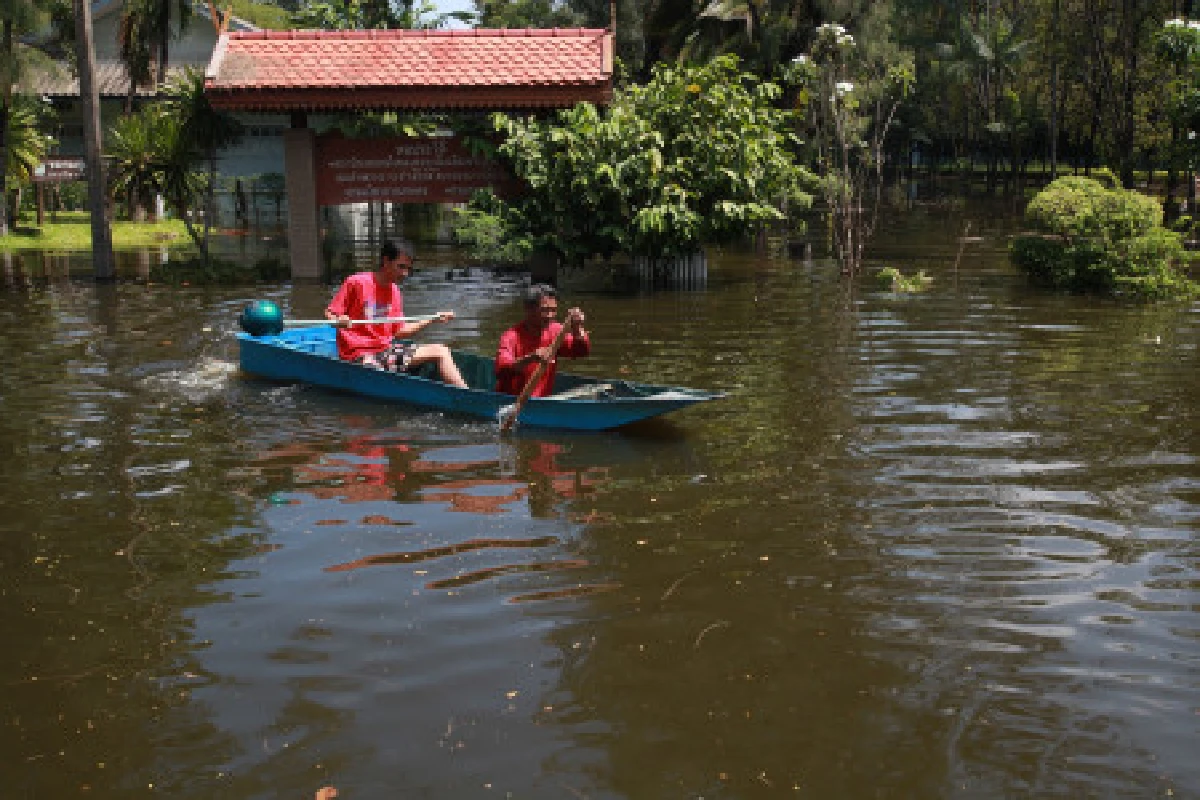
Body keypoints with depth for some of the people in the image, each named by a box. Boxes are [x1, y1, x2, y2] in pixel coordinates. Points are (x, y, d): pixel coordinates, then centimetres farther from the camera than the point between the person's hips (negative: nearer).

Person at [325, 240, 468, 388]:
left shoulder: (394, 292, 10)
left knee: (440, 351, -2)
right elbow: (329, 314, -8)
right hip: (360, 354, -7)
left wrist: (433, 320, 8)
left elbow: (399, 331, 13)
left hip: (386, 349, 7)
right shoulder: (357, 282, -10)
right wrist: (339, 321, -32)